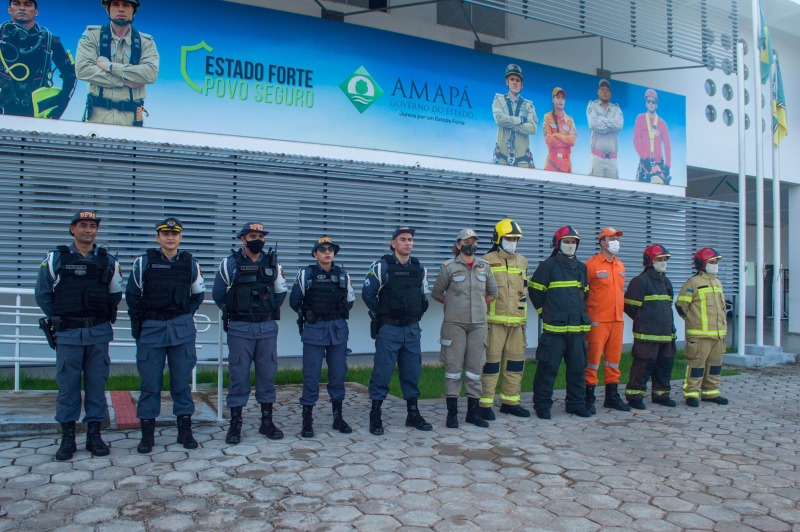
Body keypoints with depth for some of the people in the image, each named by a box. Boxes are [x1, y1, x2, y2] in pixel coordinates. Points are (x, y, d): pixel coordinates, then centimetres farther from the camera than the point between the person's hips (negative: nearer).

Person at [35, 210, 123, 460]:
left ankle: (94, 434, 15)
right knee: (67, 385, 3)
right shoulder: (55, 259, 2)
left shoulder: (108, 261, 6)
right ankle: (67, 437, 13)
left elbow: (116, 294, 16)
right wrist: (58, 318, 5)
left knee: (97, 384, 5)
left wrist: (105, 316, 9)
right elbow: (42, 294, 8)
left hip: (99, 334, 1)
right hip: (68, 335, -1)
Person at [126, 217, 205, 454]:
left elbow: (198, 294, 17)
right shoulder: (143, 262, 0)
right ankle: (147, 433, 13)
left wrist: (186, 316, 7)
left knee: (182, 381, 6)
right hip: (151, 328, -1)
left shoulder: (190, 264, 5)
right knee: (150, 383, 2)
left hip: (182, 329, 1)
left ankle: (185, 431, 15)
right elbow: (132, 294, 7)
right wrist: (137, 322, 3)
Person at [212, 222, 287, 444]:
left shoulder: (273, 264, 7)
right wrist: (234, 312, 8)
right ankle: (235, 424, 9)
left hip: (267, 328, 3)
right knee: (238, 375, 0)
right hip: (239, 329, -2)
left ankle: (267, 422, 17)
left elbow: (280, 292, 18)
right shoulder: (229, 264, 0)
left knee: (267, 374, 6)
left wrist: (269, 311, 9)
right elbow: (218, 294, 7)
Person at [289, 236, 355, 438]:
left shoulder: (343, 275, 6)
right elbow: (294, 301, 7)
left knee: (338, 374, 7)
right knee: (311, 375, -1)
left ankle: (338, 417, 19)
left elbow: (350, 300, 20)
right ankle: (307, 420, 8)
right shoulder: (306, 274, -2)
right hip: (314, 330, -3)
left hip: (338, 330, 3)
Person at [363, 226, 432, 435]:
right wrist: (380, 315, -3)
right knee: (382, 373, -1)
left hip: (412, 330, 5)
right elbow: (367, 293, -7)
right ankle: (375, 417, 9)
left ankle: (413, 414, 23)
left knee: (412, 372, 11)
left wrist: (417, 315, 12)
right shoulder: (382, 266, -8)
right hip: (388, 329, -5)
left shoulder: (419, 268, 8)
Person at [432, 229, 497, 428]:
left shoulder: (485, 267, 8)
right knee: (453, 366, -2)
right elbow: (436, 293, 5)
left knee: (475, 366, 6)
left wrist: (479, 305, 12)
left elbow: (493, 293, 19)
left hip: (478, 324, 4)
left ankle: (473, 411, 17)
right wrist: (453, 304, 5)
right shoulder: (449, 267, -2)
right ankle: (452, 412, 7)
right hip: (454, 323, -3)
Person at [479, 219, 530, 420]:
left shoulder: (522, 261, 16)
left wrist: (523, 317, 18)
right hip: (494, 320, -6)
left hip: (517, 321, 6)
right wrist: (482, 319, -6)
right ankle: (485, 404, 3)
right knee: (491, 361, -5)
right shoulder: (487, 261, -2)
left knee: (516, 362, 10)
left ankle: (510, 401, 23)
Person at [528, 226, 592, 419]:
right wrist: (545, 311, 3)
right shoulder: (548, 265, -3)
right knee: (548, 367, -2)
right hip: (554, 327, -6)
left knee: (578, 367, 11)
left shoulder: (581, 267, 16)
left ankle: (575, 403, 23)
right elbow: (534, 290, 0)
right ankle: (542, 404, 9)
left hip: (578, 326, 6)